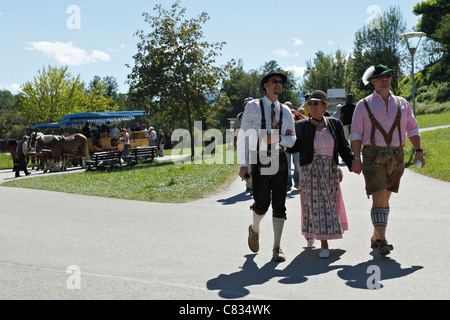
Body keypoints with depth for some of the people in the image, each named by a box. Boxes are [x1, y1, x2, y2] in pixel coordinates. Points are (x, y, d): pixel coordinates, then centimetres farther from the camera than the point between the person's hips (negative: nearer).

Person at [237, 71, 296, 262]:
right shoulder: (253, 107, 2)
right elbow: (243, 136, -2)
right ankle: (254, 230, 26)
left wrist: (278, 138, -11)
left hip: (279, 160, 3)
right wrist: (243, 164, -10)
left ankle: (277, 248, 8)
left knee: (279, 205, 0)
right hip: (259, 159, -3)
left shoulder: (285, 111, 12)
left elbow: (292, 139, 12)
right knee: (262, 203, -8)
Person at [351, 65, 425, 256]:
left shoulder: (402, 104, 14)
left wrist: (418, 150, 4)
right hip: (373, 156, -3)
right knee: (378, 198, -14)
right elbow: (356, 134, 3)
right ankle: (382, 241, -19)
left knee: (385, 198, 8)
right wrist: (356, 158, -6)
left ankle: (375, 237, 20)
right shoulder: (364, 105, 5)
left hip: (396, 157, 4)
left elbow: (412, 129, 16)